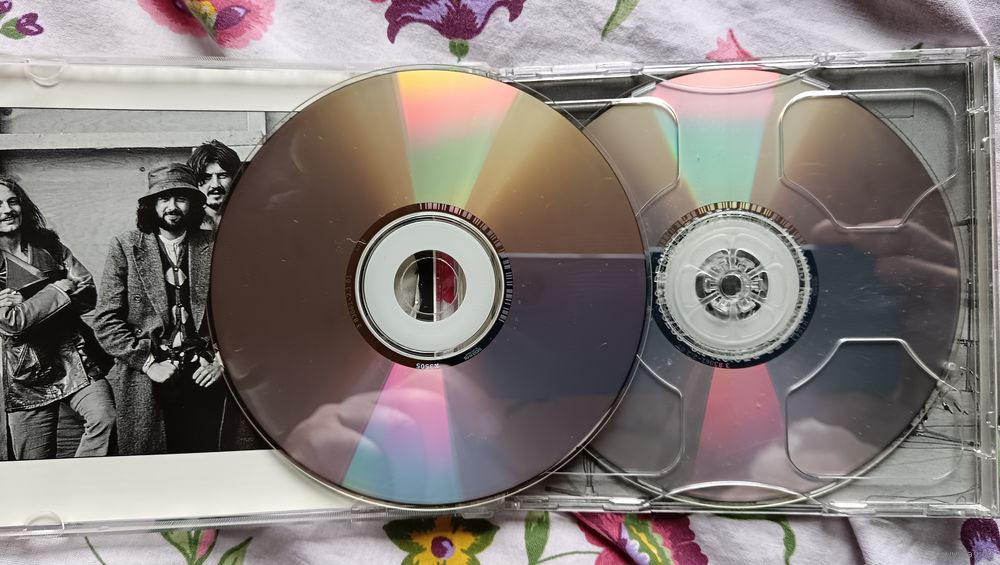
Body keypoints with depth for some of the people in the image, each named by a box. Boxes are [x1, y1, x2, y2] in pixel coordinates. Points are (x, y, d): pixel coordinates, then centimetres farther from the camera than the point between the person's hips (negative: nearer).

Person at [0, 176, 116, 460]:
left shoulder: (48, 245, 8)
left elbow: (89, 294, 0)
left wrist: (28, 302, -11)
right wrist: (61, 289, -10)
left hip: (77, 357, 2)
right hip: (27, 372, -2)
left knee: (105, 418, -21)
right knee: (35, 471, 4)